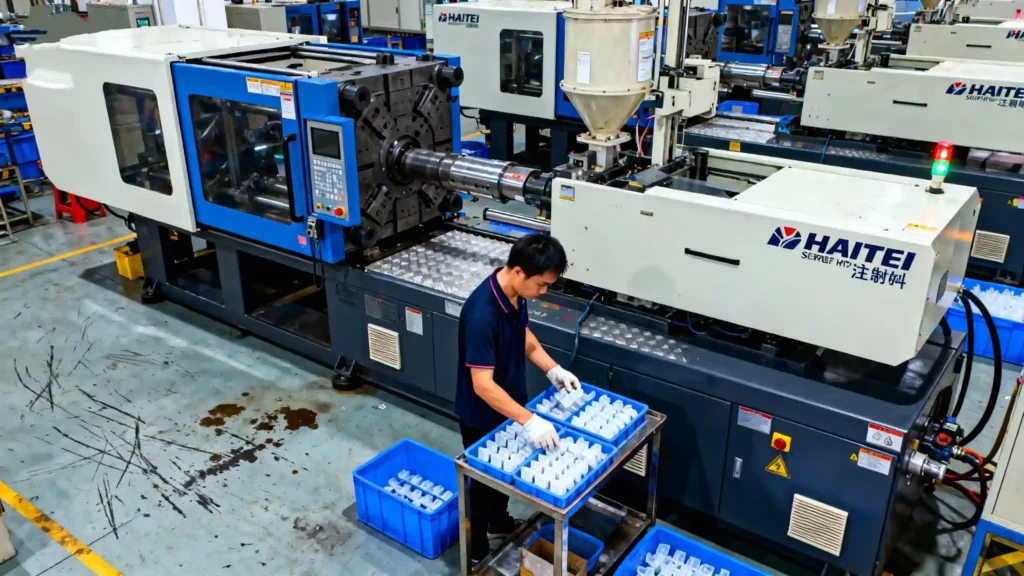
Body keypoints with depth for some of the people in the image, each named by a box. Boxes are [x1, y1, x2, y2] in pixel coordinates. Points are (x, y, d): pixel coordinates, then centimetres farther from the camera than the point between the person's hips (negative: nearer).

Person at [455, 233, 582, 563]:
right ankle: (476, 551, 35)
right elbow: (482, 385, -36)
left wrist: (552, 369, -2)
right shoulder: (482, 314, -36)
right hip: (481, 415, -8)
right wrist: (529, 421, -39)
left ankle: (498, 522, 52)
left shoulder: (516, 293, -10)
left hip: (509, 403, 8)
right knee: (484, 478, 13)